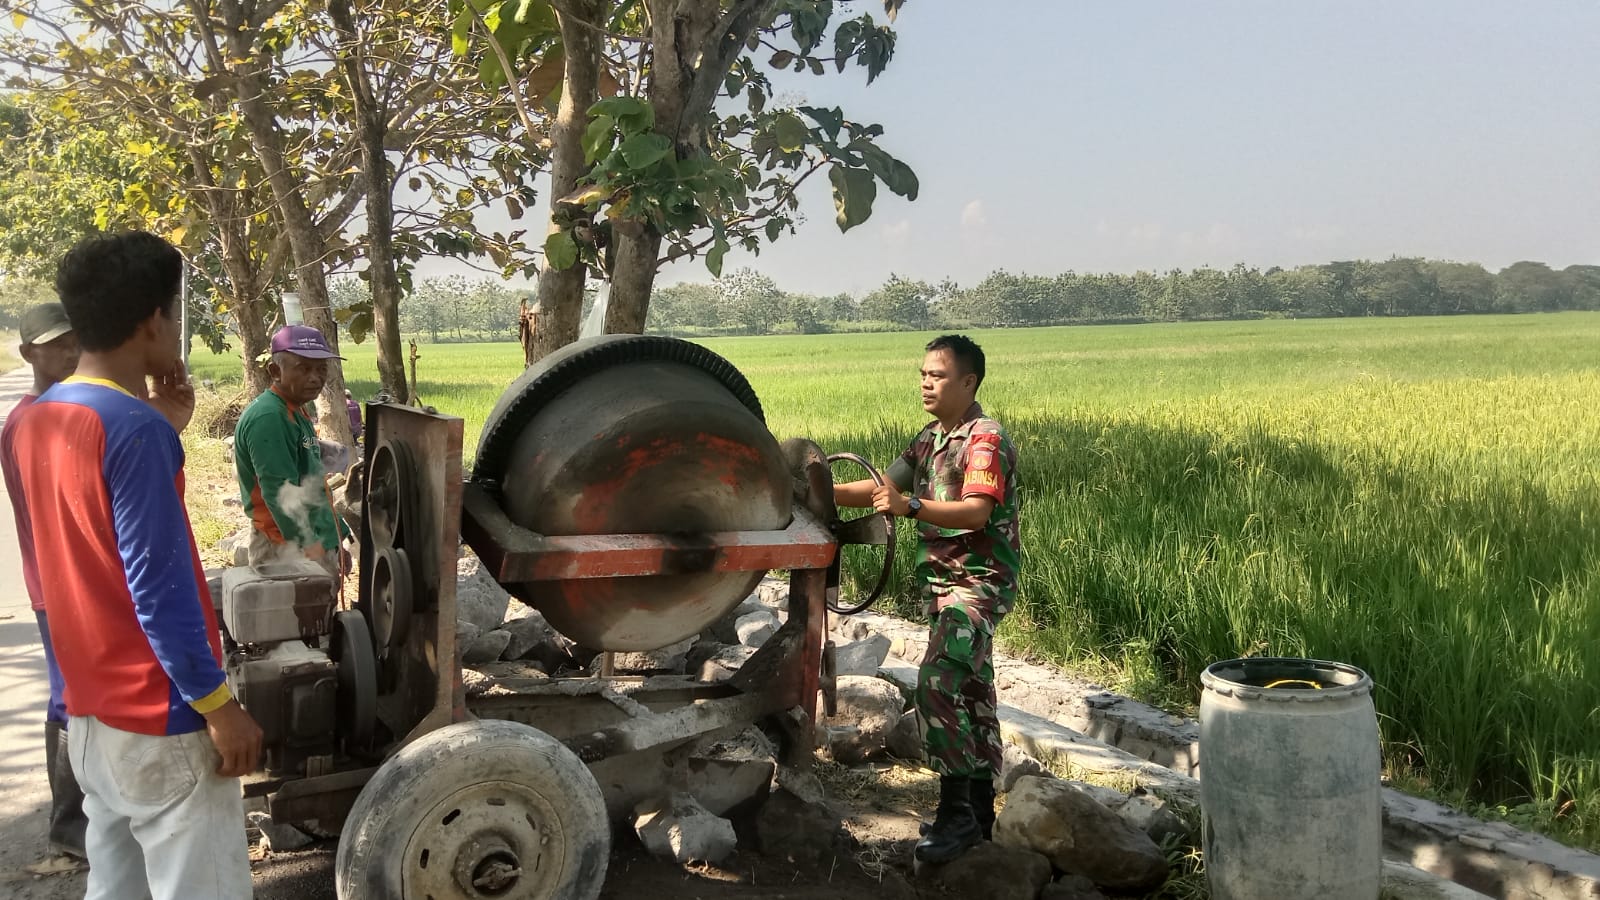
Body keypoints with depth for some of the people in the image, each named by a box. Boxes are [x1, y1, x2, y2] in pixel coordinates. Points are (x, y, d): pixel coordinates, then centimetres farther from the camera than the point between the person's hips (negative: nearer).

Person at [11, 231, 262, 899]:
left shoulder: (38, 421, 6)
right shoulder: (134, 427, -20)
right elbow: (158, 587, -22)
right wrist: (218, 704, -16)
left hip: (87, 708, 9)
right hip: (159, 717, -9)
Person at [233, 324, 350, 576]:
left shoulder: (296, 412, 13)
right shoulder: (267, 418, -18)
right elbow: (279, 493, -23)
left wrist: (336, 541, 20)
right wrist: (310, 547, -24)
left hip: (318, 544, 10)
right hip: (288, 549, -10)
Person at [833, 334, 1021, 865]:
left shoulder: (985, 438, -14)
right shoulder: (931, 438, 13)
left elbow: (977, 512, -26)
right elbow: (885, 487, 12)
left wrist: (910, 507, -37)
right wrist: (826, 493, 0)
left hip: (979, 584, -9)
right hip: (941, 581, 9)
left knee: (937, 684, -21)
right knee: (970, 692, 14)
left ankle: (956, 811, -12)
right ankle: (979, 810, 24)